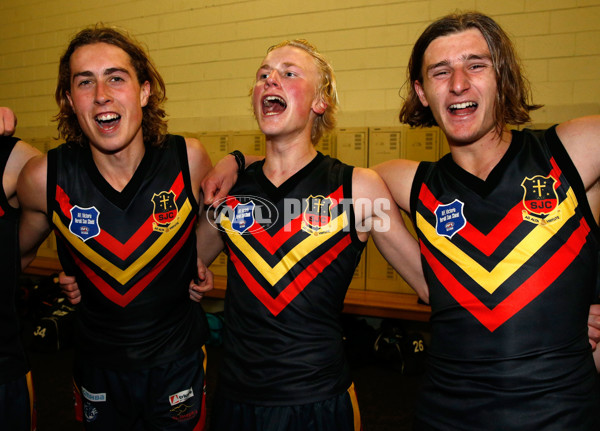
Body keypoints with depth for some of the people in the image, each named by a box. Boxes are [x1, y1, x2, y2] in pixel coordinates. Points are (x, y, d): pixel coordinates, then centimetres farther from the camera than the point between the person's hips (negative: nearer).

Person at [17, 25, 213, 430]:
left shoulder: (189, 159, -17)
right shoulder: (43, 178, -16)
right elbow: (21, 252, 5)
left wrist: (197, 264, -3)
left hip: (178, 361, 0)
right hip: (98, 365, 1)